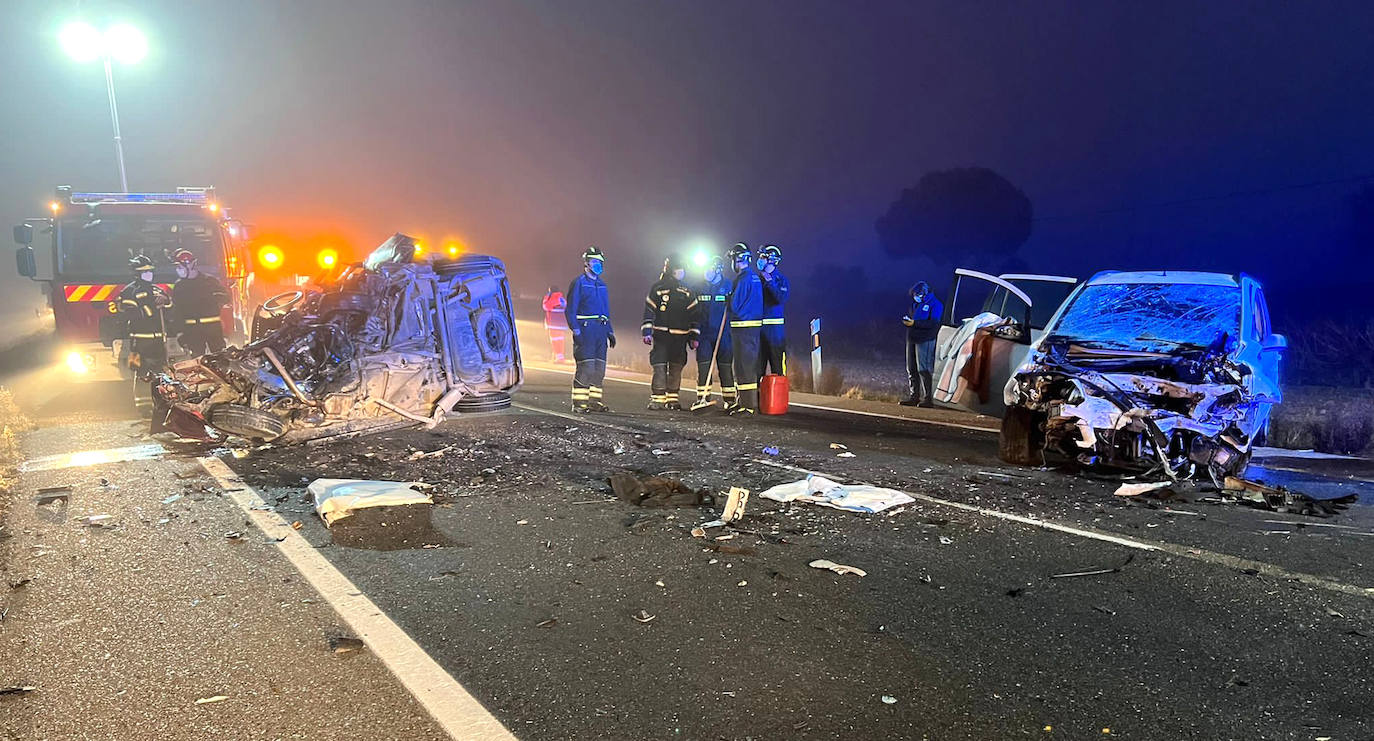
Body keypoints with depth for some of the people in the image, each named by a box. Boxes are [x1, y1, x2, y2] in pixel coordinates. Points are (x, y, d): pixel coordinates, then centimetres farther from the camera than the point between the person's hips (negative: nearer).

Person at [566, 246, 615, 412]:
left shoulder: (602, 285, 19)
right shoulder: (579, 282, -3)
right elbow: (571, 309, -8)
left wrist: (610, 331, 17)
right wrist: (575, 330, -17)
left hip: (601, 330, 7)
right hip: (585, 329, -7)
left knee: (599, 367, 7)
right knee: (586, 366, -11)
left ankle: (595, 400, 14)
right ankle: (579, 402, -6)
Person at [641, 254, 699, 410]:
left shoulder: (688, 292, 11)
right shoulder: (657, 289, 4)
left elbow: (693, 315, 12)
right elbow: (649, 311, 1)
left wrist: (693, 337, 7)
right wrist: (647, 332, -7)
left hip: (680, 337, 3)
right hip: (661, 335, -3)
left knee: (676, 368, 5)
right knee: (659, 367, -8)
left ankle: (672, 398, 13)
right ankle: (657, 399, -5)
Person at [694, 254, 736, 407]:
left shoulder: (728, 286, 1)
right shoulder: (700, 288, 9)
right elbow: (694, 311, 14)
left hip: (723, 333, -2)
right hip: (704, 333, 2)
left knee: (725, 366, 0)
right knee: (703, 366, 1)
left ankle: (729, 399, 6)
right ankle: (702, 397, 7)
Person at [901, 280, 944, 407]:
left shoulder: (935, 304, -6)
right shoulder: (915, 304, 17)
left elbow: (934, 323, -16)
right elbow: (910, 316, 26)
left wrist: (914, 323, -21)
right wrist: (906, 320, 0)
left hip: (925, 340, -8)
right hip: (912, 339, 8)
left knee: (924, 369, -10)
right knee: (911, 369, 8)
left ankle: (929, 398, -5)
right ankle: (914, 396, 16)